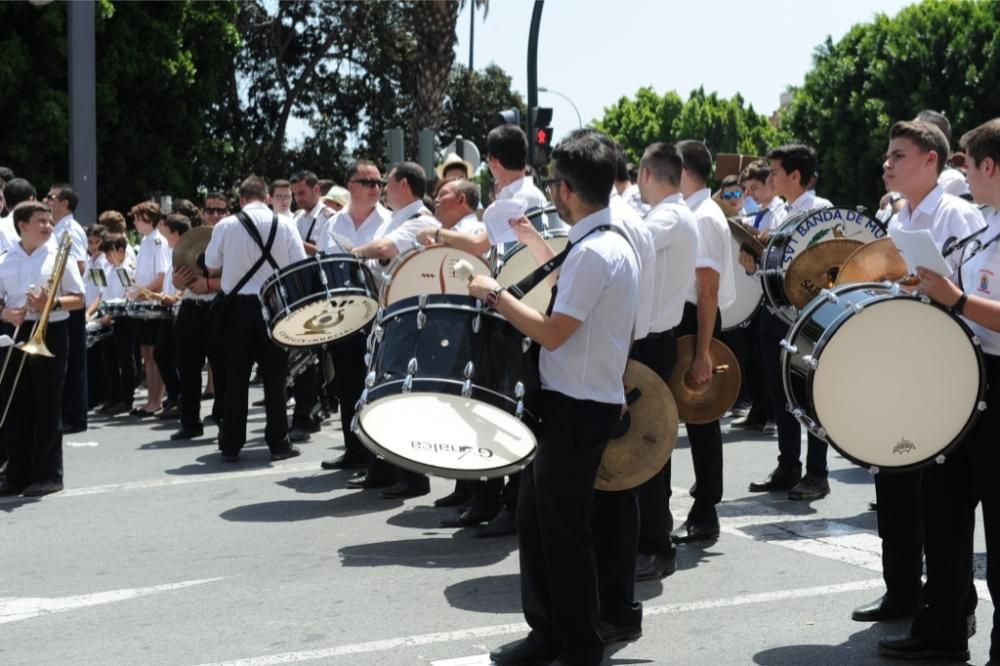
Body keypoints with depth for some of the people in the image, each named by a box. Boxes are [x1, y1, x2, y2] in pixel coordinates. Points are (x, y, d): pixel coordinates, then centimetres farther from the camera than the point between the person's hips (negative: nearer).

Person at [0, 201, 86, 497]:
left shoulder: (59, 256, 1)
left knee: (47, 406, -1)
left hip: (50, 334, -3)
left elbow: (78, 299, 0)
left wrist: (53, 304, -17)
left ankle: (48, 475, 6)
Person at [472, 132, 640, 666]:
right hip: (582, 400, 10)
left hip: (577, 407, -10)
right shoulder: (614, 244, 12)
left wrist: (496, 295, -14)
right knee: (536, 517, 15)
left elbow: (553, 333, -23)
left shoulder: (592, 252, -20)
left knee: (563, 527, -1)